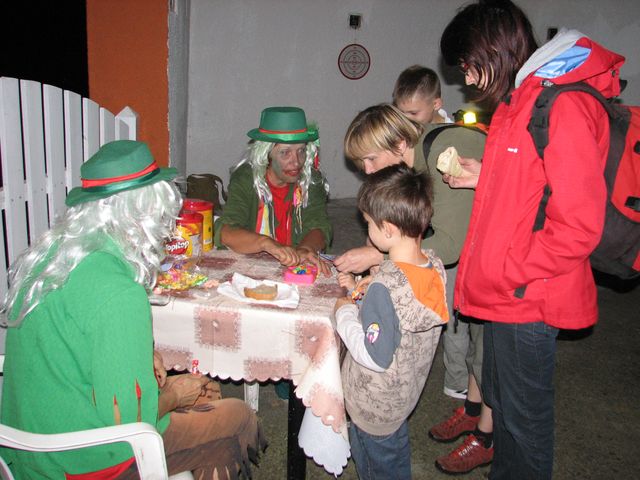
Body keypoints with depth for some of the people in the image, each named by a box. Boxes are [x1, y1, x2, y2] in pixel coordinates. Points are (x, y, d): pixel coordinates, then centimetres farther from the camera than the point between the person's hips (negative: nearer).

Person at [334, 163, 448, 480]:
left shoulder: (386, 288, -35)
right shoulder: (436, 266, -11)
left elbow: (375, 356, -29)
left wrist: (344, 312, -18)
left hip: (375, 403, -7)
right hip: (408, 391, 7)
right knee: (397, 448, 30)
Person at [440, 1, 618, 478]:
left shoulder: (565, 107, -21)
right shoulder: (519, 99, 11)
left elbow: (578, 226, -24)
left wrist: (510, 273, -18)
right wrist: (485, 178, 7)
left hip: (529, 298, -9)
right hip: (504, 292, 10)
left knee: (524, 414, 9)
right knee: (500, 399, 23)